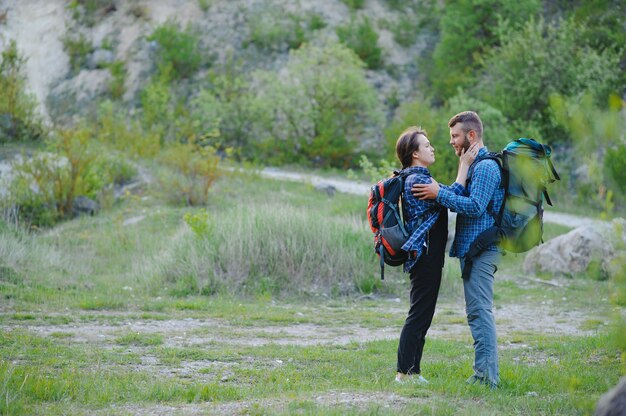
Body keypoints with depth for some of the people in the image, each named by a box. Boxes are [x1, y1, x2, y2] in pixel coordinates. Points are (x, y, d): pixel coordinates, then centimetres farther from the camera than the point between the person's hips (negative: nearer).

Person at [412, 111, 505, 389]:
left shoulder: (486, 167, -13)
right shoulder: (473, 166, 21)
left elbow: (475, 206, -22)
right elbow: (456, 194, 17)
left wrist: (439, 194, -19)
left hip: (481, 249, -11)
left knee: (479, 310, -11)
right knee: (476, 311, 12)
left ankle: (487, 376, -12)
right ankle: (484, 373, 15)